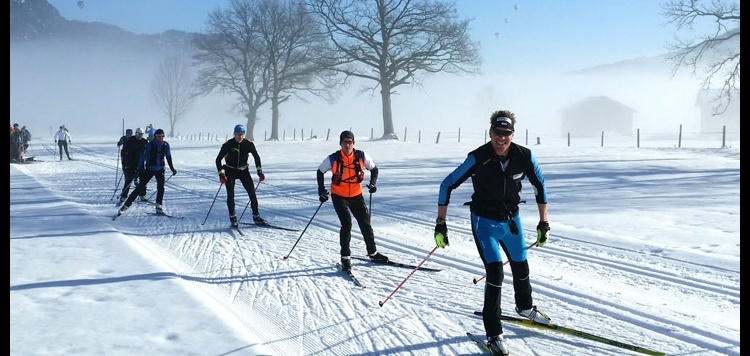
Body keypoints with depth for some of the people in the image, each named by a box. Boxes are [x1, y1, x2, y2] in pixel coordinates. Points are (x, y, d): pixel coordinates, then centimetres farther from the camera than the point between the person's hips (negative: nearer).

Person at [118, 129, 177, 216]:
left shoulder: (166, 145, -1)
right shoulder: (150, 145, -13)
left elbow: (168, 157, 13)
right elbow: (143, 157, -11)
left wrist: (172, 168, 17)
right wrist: (140, 169, -17)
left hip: (160, 169, 3)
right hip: (149, 169, -3)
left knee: (161, 187, -14)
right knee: (140, 187, -5)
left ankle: (159, 207, -6)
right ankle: (126, 205, 0)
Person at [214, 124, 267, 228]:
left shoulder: (249, 144, -10)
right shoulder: (228, 145, -15)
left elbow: (256, 157, 5)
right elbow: (218, 159, -10)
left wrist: (259, 171, -3)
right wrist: (221, 174, -20)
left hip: (243, 170, 2)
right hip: (230, 171, -2)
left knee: (252, 193, -4)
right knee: (230, 194, -9)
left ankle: (256, 217, 5)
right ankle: (233, 217, 4)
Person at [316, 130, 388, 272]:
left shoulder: (361, 156, -10)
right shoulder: (333, 159, -14)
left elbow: (374, 168, 6)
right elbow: (320, 171, 2)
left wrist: (373, 183, -9)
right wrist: (321, 190, -5)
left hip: (356, 195, 3)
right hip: (339, 196, -3)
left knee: (365, 223, 10)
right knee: (346, 223, -17)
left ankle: (373, 253, 28)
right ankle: (345, 257, -4)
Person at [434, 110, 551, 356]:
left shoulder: (525, 157, -16)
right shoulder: (478, 158, -23)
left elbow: (540, 185, 2)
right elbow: (447, 186, -14)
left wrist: (543, 223, 3)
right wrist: (441, 223, -13)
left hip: (512, 220, 4)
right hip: (485, 222, -4)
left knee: (521, 267, 20)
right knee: (495, 273, -15)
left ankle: (525, 307, 51)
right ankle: (494, 335, -2)